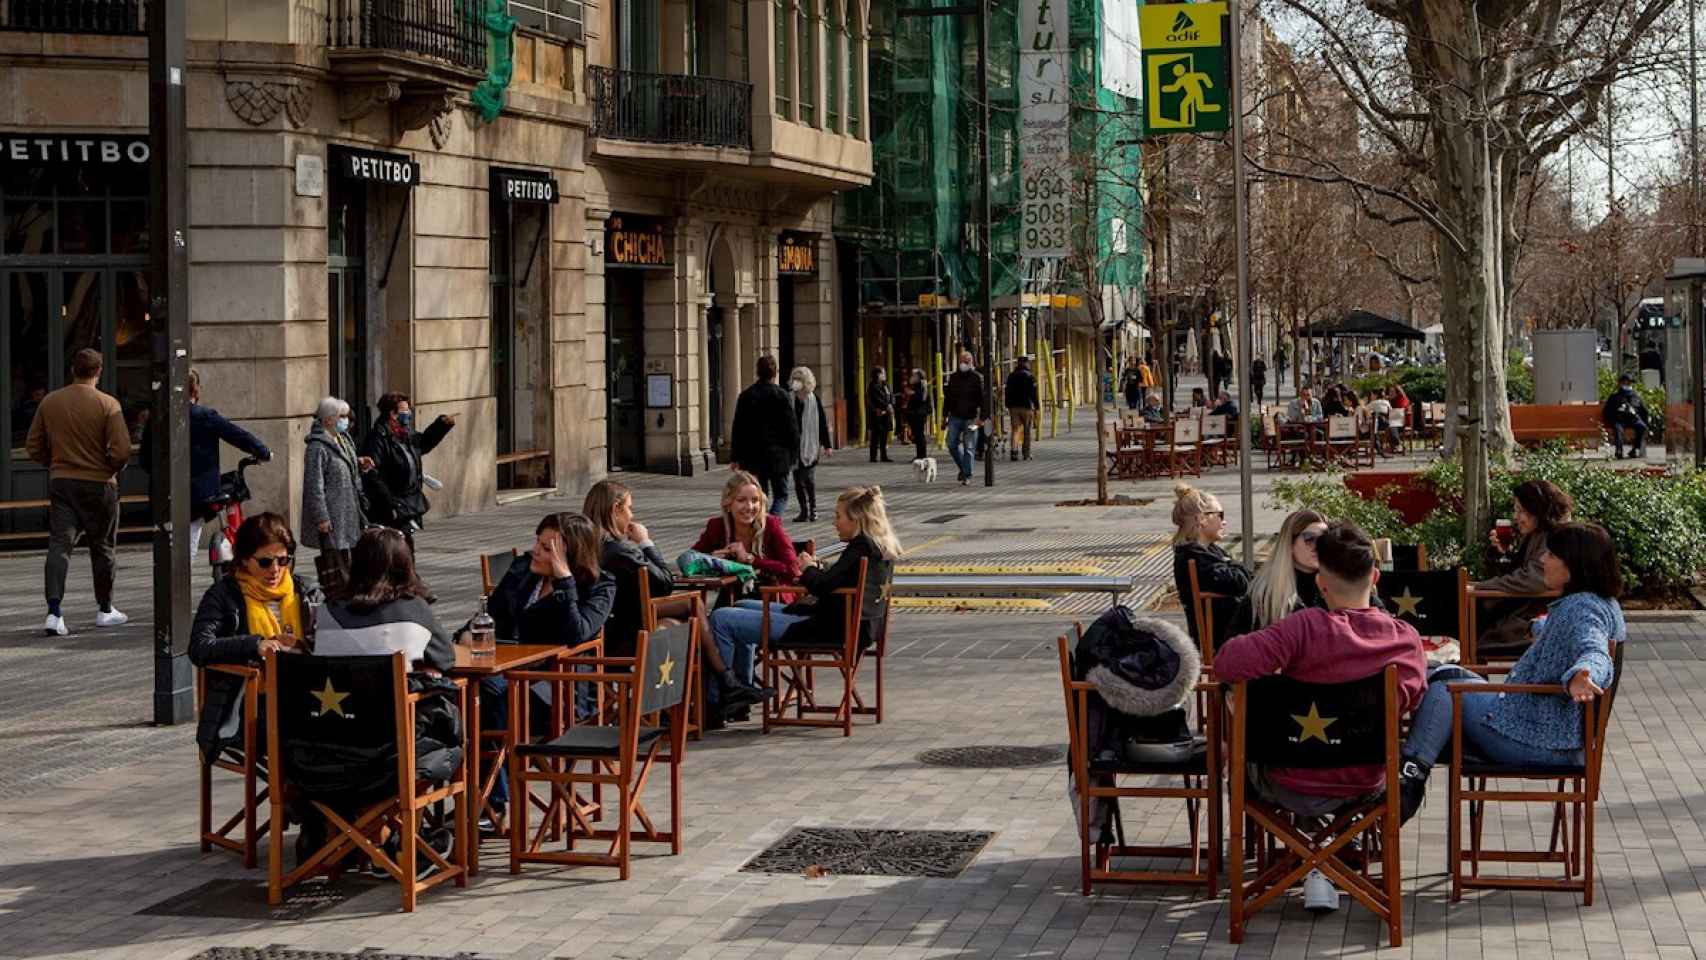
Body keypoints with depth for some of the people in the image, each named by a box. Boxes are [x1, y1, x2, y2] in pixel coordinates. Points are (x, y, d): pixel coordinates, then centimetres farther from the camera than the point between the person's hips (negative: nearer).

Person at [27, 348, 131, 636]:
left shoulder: (49, 402, 4)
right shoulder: (108, 404, -10)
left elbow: (33, 447, 7)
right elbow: (122, 450, -17)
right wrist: (113, 469, 3)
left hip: (60, 482, 3)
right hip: (98, 483, -3)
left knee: (59, 545, -1)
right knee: (103, 547, 12)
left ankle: (54, 612, -16)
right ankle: (105, 610, 25)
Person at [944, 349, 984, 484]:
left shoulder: (977, 378, -2)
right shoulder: (953, 377, 10)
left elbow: (982, 399, -5)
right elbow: (948, 397, 16)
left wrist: (981, 417, -14)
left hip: (970, 418, -4)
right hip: (955, 417, 4)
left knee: (967, 448, -1)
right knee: (952, 445, -1)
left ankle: (967, 475, 6)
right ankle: (963, 468, 21)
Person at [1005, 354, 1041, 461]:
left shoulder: (1011, 376, 9)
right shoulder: (1030, 376, -6)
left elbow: (1007, 392, 12)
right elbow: (1034, 393, -8)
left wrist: (1008, 406, 17)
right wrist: (1037, 407, -2)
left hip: (1014, 407, 3)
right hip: (1027, 407, -3)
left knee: (1015, 429, 3)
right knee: (1027, 431, 7)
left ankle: (1013, 450, -16)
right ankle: (1027, 453, 9)